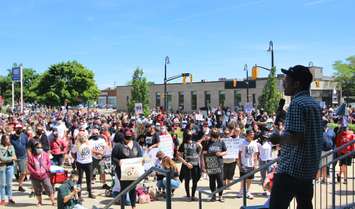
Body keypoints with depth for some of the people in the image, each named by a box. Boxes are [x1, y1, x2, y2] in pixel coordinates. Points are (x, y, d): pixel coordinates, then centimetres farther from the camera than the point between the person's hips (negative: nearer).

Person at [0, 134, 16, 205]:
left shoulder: (11, 147, 5)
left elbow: (14, 157, -1)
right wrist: (11, 158, -9)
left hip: (10, 166, 3)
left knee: (9, 183, 9)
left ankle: (10, 198, 17)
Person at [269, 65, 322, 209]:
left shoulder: (297, 103, -14)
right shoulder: (315, 104, 13)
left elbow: (295, 137, -22)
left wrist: (278, 139, -6)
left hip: (291, 168, -9)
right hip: (310, 168, 9)